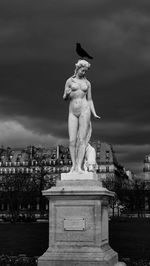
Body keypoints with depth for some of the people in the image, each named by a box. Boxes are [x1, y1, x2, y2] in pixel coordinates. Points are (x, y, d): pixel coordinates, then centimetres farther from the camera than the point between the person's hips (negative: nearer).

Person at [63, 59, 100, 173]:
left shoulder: (87, 83, 10)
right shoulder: (69, 81, 8)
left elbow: (90, 100, 12)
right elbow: (65, 98, 10)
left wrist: (94, 114, -1)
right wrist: (67, 94, -15)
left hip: (84, 110, 0)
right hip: (73, 112, 1)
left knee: (82, 139, -8)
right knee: (72, 140, -8)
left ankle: (79, 166, -11)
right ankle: (73, 165, -1)